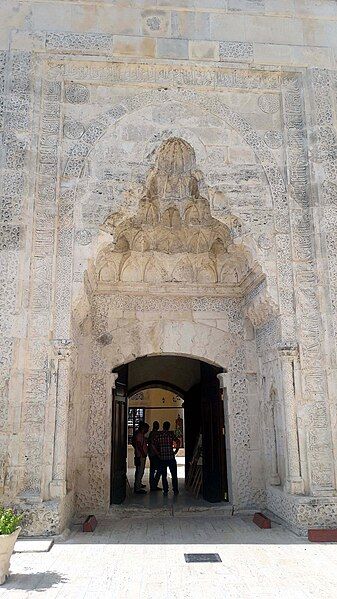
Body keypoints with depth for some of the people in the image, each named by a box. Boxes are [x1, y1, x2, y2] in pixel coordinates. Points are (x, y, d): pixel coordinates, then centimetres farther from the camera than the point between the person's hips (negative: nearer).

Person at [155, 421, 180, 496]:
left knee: (164, 475, 10)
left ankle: (165, 490, 10)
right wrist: (176, 451, -5)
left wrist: (158, 453, 7)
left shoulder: (158, 434, 2)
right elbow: (178, 442, -16)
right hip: (171, 457, -2)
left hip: (162, 457, 2)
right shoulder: (171, 434, -4)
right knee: (174, 474, 9)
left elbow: (154, 444, -2)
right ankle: (175, 490, 9)